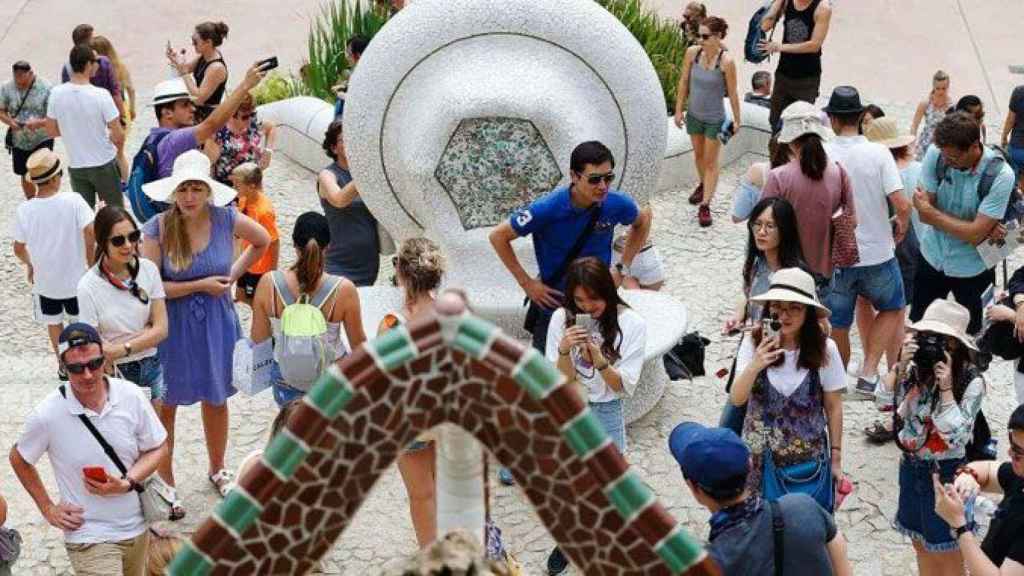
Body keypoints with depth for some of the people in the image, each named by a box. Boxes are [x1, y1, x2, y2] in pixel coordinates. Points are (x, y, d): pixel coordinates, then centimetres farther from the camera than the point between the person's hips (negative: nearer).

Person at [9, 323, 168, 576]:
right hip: (89, 537, -4)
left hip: (137, 528, 4)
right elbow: (19, 460, 3)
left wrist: (127, 483, -13)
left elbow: (158, 448, 3)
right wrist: (47, 508, 2)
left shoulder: (131, 396, -11)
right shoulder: (47, 415, -17)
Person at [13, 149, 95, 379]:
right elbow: (90, 233, -25)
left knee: (53, 322, 23)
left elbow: (19, 249, -5)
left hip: (44, 280, 1)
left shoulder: (24, 210, -14)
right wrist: (91, 263, -9)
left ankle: (64, 365, 35)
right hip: (76, 277, -1)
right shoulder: (73, 201, -21)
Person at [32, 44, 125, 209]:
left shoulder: (56, 93, -9)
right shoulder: (101, 95, -21)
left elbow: (52, 131, 3)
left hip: (76, 166, 3)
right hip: (104, 164, -3)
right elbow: (118, 136, -18)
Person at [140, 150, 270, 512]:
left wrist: (233, 274, 1)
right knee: (166, 405, 7)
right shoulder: (158, 228, -17)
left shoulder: (225, 219, -10)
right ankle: (165, 483, 24)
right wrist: (201, 285, -18)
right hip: (173, 325, -2)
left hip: (217, 323, 3)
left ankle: (217, 470, 40)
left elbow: (263, 241, 9)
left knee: (216, 399, 19)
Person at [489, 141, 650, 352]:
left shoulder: (617, 204, -15)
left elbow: (642, 222, 10)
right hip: (554, 300, -2)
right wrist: (526, 283, -11)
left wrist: (624, 269, 4)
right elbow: (498, 236, -12)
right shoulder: (548, 209, -24)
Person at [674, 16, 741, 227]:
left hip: (714, 119, -4)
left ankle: (705, 205, 10)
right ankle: (704, 185, 50)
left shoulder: (726, 61, -23)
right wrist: (679, 109, 4)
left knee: (711, 162, 5)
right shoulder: (692, 53, -12)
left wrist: (737, 120, -5)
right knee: (698, 155, 24)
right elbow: (684, 82, 0)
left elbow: (732, 93, -12)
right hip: (694, 115, 4)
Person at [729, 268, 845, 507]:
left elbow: (833, 408, -2)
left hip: (808, 457, -1)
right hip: (760, 457, 1)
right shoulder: (754, 343, -11)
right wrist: (755, 365, -34)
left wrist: (835, 458, 2)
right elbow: (736, 399, -16)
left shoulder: (824, 349, -12)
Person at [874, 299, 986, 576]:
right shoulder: (916, 370, -7)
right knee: (921, 544, 21)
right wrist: (901, 364, -18)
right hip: (911, 467, 5)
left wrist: (946, 387, -27)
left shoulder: (971, 382, -19)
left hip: (946, 473, -5)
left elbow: (957, 437, -23)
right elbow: (882, 401, -11)